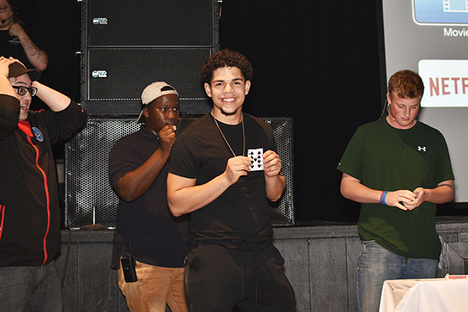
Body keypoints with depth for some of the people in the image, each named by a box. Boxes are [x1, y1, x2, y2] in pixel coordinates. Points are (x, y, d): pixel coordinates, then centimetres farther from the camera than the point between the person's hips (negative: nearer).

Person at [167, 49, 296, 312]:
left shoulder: (262, 132, 10)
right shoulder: (193, 138, -6)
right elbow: (177, 205, -11)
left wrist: (272, 174, -4)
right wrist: (226, 178, -20)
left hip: (262, 251, 5)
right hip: (213, 255, -5)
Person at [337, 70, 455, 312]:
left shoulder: (433, 139, 13)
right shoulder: (366, 135, 7)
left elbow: (448, 190, 16)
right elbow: (347, 186, 5)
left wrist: (426, 195, -7)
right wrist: (386, 197, -11)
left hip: (424, 251, 3)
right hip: (379, 244, -2)